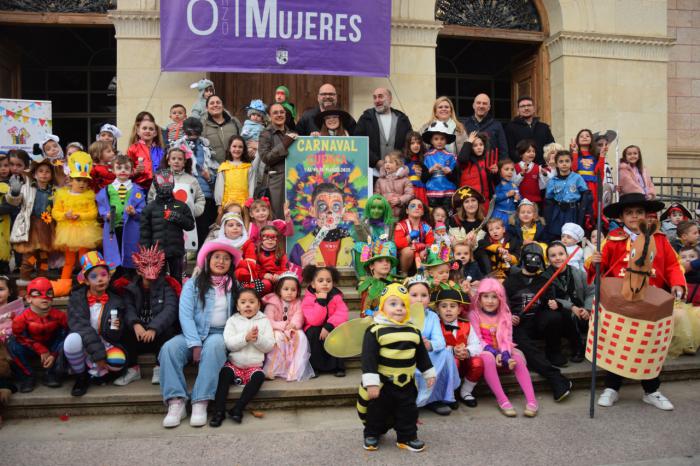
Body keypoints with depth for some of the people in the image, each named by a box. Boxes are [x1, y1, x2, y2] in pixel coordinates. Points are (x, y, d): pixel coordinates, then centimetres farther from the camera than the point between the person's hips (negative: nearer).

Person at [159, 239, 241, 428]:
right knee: (169, 347, -28)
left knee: (213, 346, -35)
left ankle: (201, 403, -35)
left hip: (220, 334, 0)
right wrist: (195, 344, -17)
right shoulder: (193, 284, 4)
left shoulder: (235, 287, 11)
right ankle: (176, 403, -30)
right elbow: (185, 315, -6)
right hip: (194, 334, 1)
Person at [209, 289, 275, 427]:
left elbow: (269, 346, -2)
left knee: (259, 376, -28)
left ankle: (237, 409, -27)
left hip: (254, 366, 0)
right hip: (234, 363, 0)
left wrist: (257, 339, -21)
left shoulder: (264, 321, 5)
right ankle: (219, 411, -25)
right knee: (224, 373, -27)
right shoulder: (232, 320, 4)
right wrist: (245, 337, -25)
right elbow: (229, 343, -11)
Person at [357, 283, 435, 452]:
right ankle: (372, 435, 33)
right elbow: (368, 358, -19)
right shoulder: (375, 330, -17)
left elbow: (422, 354, 12)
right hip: (382, 382, -4)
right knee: (377, 411, 12)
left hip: (406, 382, 4)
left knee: (408, 411, 14)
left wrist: (429, 373, 13)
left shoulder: (413, 330, 0)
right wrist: (371, 382, -22)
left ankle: (407, 437, 31)